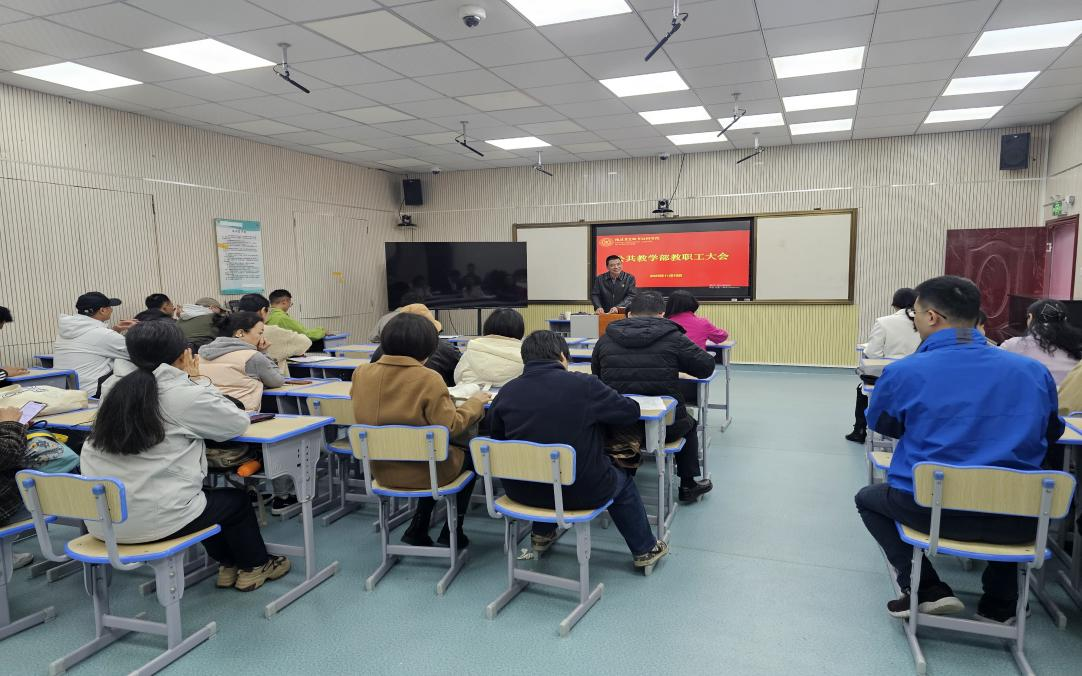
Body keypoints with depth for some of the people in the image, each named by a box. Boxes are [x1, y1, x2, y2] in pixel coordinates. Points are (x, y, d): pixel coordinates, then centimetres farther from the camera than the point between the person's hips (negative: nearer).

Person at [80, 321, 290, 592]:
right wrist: (196, 382, 2)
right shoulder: (184, 395, -15)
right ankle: (255, 565, 39)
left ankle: (228, 563, 40)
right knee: (237, 500, 20)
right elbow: (238, 422, -2)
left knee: (206, 495, 30)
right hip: (153, 520, -7)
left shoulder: (115, 387, 3)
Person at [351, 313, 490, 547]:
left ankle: (418, 529, 29)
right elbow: (451, 427, -22)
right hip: (423, 472, -5)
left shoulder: (361, 373, -8)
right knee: (472, 454, 26)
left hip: (382, 470, 6)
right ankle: (452, 531, 29)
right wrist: (475, 403, -6)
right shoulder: (428, 379, -25)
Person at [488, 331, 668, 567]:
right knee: (622, 480, 28)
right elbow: (631, 411, -6)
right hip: (581, 492, -3)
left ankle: (542, 535, 48)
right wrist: (596, 408, 13)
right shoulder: (584, 384, -15)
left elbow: (496, 437, 6)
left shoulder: (506, 392, -6)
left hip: (521, 491, 4)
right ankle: (645, 549, 40)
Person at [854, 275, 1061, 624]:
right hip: (1017, 521, 4)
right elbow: (1050, 433, 18)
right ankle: (1000, 602, 34)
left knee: (868, 497, 27)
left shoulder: (904, 372, -10)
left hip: (931, 511, -3)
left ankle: (927, 590, 9)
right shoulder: (1034, 370, 0)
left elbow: (881, 425, 9)